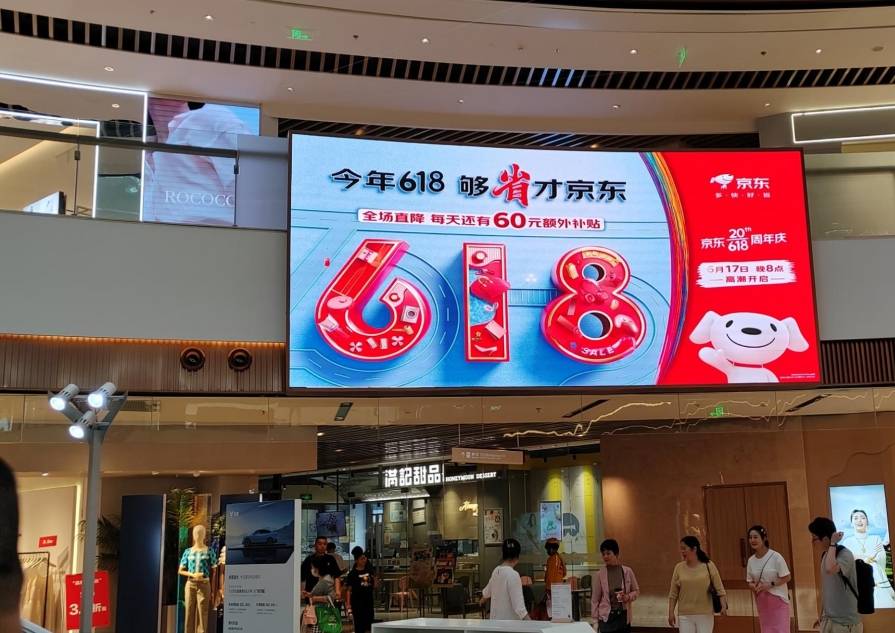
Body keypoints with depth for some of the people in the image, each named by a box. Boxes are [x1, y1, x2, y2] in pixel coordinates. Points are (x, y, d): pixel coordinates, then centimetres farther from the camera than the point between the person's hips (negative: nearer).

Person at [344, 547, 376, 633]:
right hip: (357, 601, -4)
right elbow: (348, 590, -8)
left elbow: (374, 586, 12)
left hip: (369, 600, 4)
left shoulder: (369, 571, 6)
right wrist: (348, 605, -14)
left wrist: (374, 577, -6)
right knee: (359, 623, 0)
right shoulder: (352, 574, -7)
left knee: (368, 623, 5)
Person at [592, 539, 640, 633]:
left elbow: (636, 591, 9)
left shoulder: (627, 571, -2)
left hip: (624, 616, 2)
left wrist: (628, 597, -12)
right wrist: (595, 620, -2)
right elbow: (595, 599, 0)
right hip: (607, 617, -2)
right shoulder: (599, 575, -4)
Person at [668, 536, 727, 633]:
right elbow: (673, 594, 5)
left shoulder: (708, 565, -3)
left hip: (705, 615, -1)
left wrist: (723, 606, -14)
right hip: (685, 615, 2)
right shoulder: (679, 567, 1)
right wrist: (671, 612, 1)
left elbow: (719, 588, -2)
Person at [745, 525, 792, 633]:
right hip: (762, 602, 5)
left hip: (778, 601, -5)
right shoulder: (751, 560, 3)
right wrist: (753, 586, -12)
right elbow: (749, 581, 11)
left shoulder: (775, 556, -13)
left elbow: (787, 577, -11)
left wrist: (769, 585, -20)